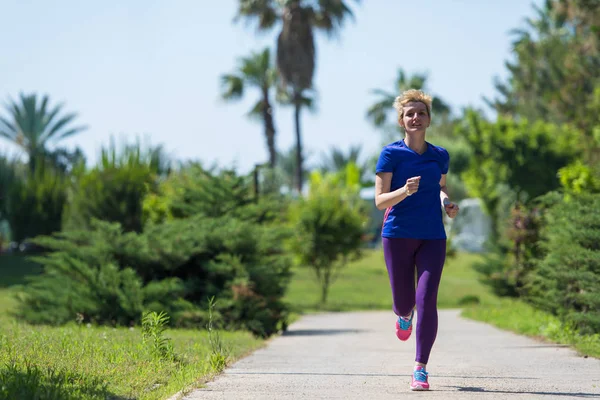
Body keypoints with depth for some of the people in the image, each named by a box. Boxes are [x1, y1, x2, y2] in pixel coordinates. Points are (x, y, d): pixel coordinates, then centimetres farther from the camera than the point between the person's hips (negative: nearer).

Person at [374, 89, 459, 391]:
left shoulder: (440, 156, 8)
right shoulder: (390, 154, -3)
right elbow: (380, 200, -7)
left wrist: (447, 202, 4)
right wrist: (405, 190, -25)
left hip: (432, 237, 2)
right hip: (398, 235, -2)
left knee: (427, 300, -13)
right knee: (404, 302, 6)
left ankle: (420, 369, -7)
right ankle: (404, 315, 47)